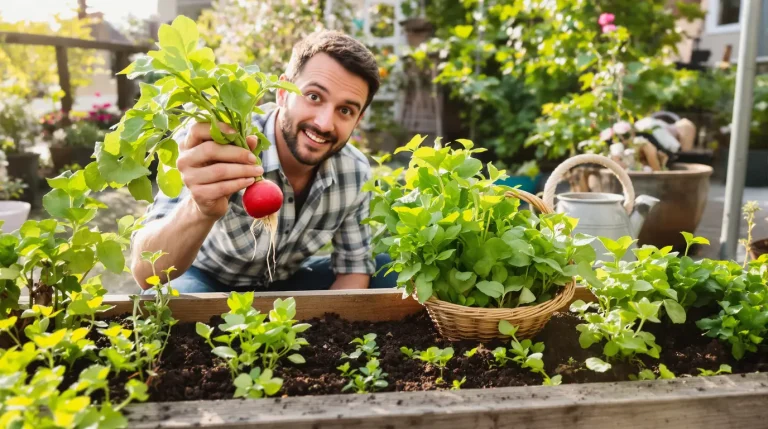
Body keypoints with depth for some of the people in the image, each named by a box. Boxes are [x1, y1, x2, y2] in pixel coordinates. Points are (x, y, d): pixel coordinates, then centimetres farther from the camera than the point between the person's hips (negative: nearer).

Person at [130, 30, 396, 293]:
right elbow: (146, 272, -39)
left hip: (288, 281, 5)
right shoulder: (217, 147, -31)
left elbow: (354, 266, -5)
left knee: (391, 276, -13)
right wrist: (201, 210, -59)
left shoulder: (355, 171, -17)